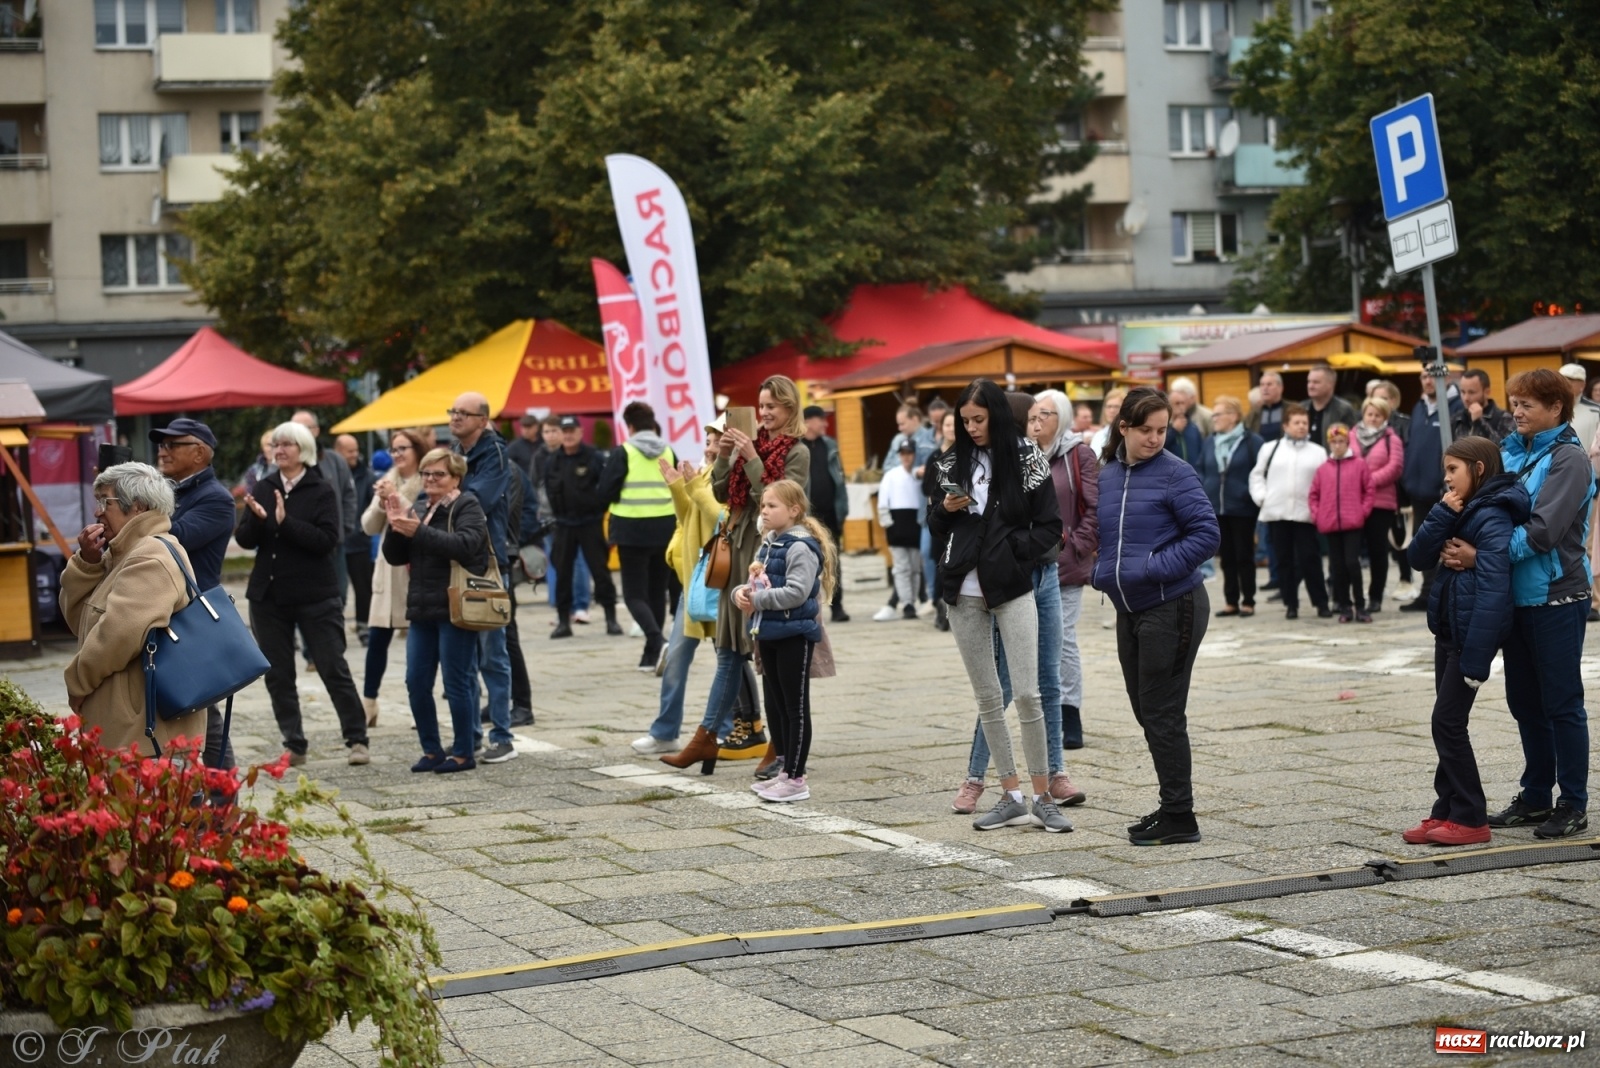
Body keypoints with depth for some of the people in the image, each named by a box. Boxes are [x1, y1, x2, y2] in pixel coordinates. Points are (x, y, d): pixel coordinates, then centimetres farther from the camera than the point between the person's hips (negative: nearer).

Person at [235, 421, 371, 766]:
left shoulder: (321, 491, -5)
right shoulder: (264, 488, 7)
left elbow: (327, 540, -17)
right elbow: (244, 540, 2)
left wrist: (286, 523, -23)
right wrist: (257, 519, -18)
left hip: (315, 596, -5)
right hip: (268, 595, 5)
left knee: (333, 668, -3)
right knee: (278, 674, 6)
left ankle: (357, 740, 6)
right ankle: (294, 746, 14)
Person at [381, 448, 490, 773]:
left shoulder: (467, 507, -4)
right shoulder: (418, 508, 15)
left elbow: (465, 544, -22)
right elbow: (395, 558, 12)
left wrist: (419, 531, -25)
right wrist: (396, 527, -6)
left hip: (455, 609, -7)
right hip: (422, 609, 7)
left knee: (456, 683, -2)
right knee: (416, 683, 4)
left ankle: (464, 753, 7)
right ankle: (432, 750, 16)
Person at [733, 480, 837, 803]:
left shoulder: (801, 547, -16)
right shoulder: (768, 544, 13)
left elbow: (797, 592, -25)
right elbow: (756, 583, 17)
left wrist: (757, 599, -20)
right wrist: (741, 593, -5)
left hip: (795, 634, -9)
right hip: (769, 633, 9)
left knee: (796, 707, -1)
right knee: (774, 704, 15)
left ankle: (796, 779, 3)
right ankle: (786, 770, 25)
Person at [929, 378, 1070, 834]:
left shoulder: (1027, 460, -2)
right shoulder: (954, 462, 10)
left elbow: (1049, 528, -1)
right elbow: (936, 526, 17)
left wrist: (1012, 553, -11)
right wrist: (944, 510, -3)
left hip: (1011, 589, -4)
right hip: (964, 592, 4)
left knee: (1027, 693, -8)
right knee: (987, 697, 5)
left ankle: (1042, 796, 0)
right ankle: (1012, 797, 10)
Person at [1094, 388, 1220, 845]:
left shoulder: (1175, 474, -11)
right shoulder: (1107, 476, 9)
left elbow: (1207, 533, -14)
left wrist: (1157, 567, -19)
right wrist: (1103, 571, 4)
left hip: (1172, 607, -7)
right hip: (1129, 610, 7)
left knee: (1162, 713, -5)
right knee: (1146, 711, 13)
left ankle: (1179, 817, 3)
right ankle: (1172, 808, 24)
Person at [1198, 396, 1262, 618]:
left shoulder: (1252, 441, -8)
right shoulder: (1209, 443, 10)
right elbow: (1202, 473, 14)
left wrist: (1254, 498, -14)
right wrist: (1202, 497, 2)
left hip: (1242, 508, -5)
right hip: (1217, 508, 5)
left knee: (1244, 556, 2)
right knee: (1227, 557, 10)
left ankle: (1248, 602, 9)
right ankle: (1231, 601, 15)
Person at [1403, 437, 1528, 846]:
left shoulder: (1492, 518, -17)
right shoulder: (1460, 512, 11)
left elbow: (1492, 592, -23)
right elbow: (1419, 555, 5)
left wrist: (1475, 657, -27)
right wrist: (1443, 515, -10)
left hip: (1472, 633, -9)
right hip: (1448, 629, 9)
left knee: (1448, 722, -6)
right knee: (1447, 723, 11)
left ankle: (1469, 819, 0)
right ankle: (1447, 811, 17)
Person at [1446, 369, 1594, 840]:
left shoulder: (1568, 460, -11)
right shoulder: (1510, 453, 10)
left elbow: (1543, 530, -21)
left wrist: (1483, 555, -26)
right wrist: (1462, 547, -11)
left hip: (1556, 596, -7)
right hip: (1518, 595, 7)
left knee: (1562, 702, 0)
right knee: (1525, 701, 14)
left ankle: (1574, 804, 9)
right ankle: (1535, 797, 25)